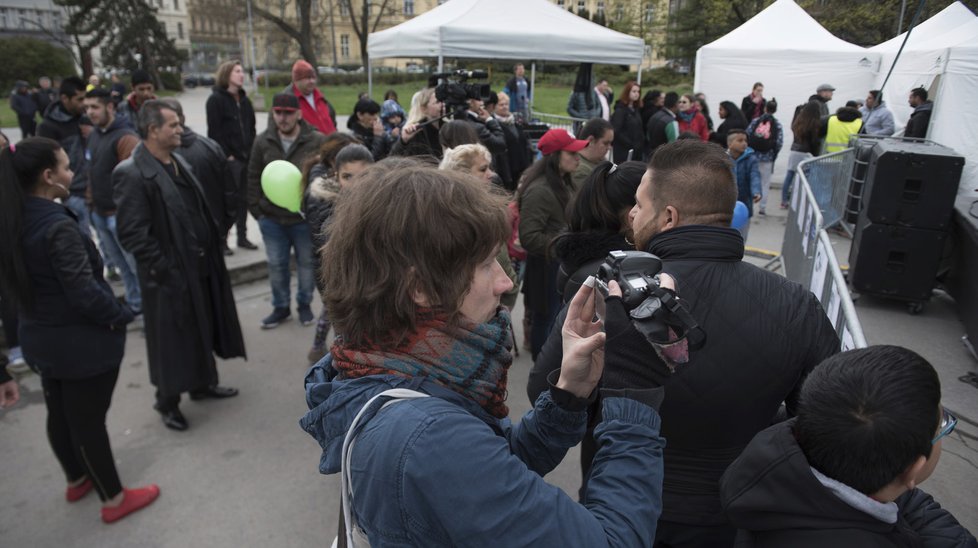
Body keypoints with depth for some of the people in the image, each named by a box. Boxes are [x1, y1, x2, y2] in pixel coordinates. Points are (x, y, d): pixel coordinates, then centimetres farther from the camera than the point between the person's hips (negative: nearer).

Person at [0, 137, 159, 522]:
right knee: (88, 419, 4)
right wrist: (122, 315, -12)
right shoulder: (57, 226, -26)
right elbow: (84, 291, -28)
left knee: (60, 414, 23)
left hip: (40, 337, 8)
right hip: (81, 341, -8)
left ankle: (76, 480, 44)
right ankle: (114, 499, 21)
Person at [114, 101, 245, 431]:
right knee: (172, 339, 7)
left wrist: (214, 242, 10)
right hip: (170, 276, -8)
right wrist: (163, 268, -19)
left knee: (203, 330, 20)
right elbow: (132, 234, -21)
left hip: (201, 267, 8)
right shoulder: (132, 174, -19)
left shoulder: (178, 162, 8)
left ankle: (203, 383, 40)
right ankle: (167, 402, 26)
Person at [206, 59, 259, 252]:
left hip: (246, 158, 6)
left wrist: (251, 151, 9)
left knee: (243, 198, 10)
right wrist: (226, 155, -14)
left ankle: (242, 236, 19)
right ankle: (222, 239, 5)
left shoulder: (244, 100, 17)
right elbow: (214, 132, -10)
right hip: (228, 160, -6)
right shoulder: (216, 100, -4)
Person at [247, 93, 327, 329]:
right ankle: (281, 307, 31)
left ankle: (304, 305, 31)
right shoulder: (263, 142, 0)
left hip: (306, 218, -3)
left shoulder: (317, 141, -10)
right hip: (271, 219, 3)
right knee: (276, 265, 13)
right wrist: (256, 208, 4)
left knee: (306, 264, 12)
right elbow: (253, 178, 7)